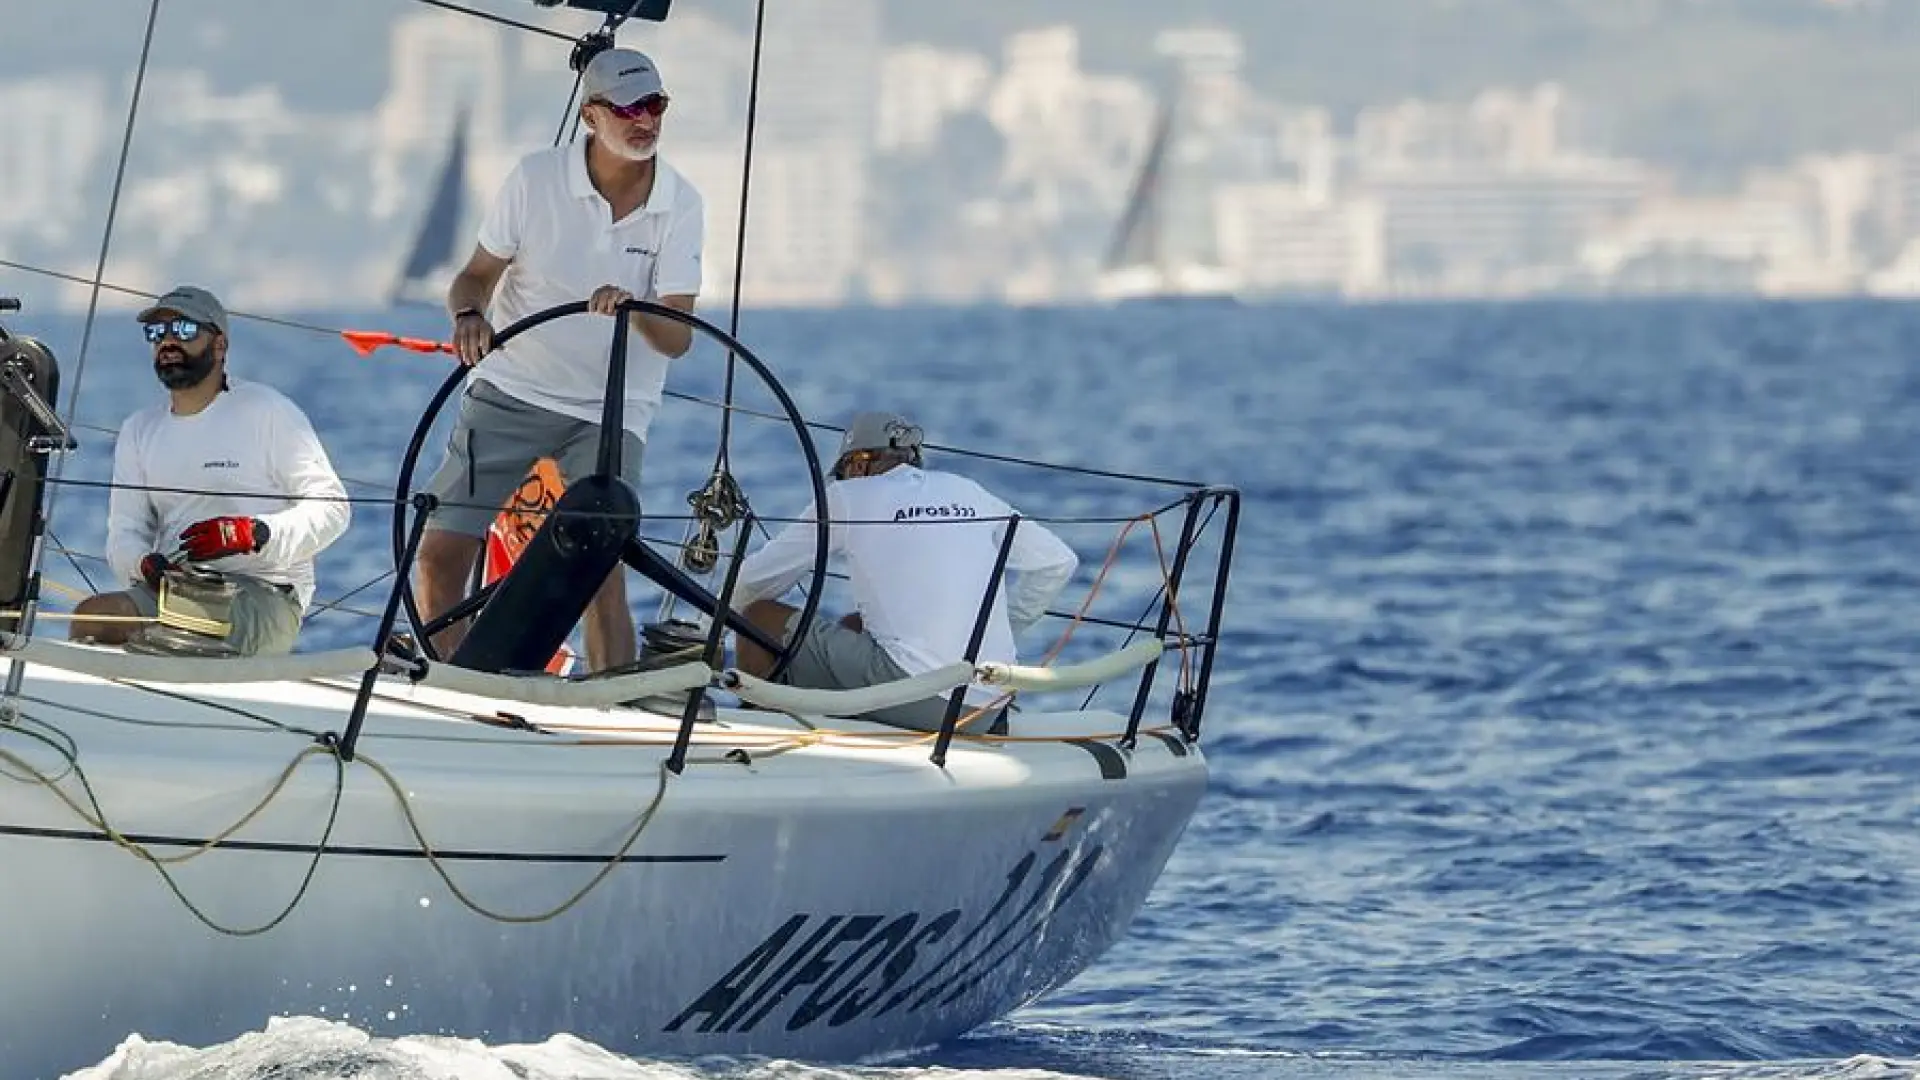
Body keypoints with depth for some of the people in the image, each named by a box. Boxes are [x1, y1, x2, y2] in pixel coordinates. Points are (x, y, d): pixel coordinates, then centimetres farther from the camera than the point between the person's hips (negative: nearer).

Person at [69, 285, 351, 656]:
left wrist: (253, 533, -18)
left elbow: (331, 507, -1)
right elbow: (125, 531, 14)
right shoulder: (139, 430, 20)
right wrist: (145, 566, -12)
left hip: (262, 591, -5)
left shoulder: (267, 410, 2)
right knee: (92, 617, -27)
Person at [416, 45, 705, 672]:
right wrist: (469, 315, -25)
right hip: (511, 391, 1)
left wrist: (633, 311, -35)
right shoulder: (536, 179, -9)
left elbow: (676, 339, -13)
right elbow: (478, 275, -2)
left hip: (610, 409, -1)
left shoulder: (680, 206, -8)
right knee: (441, 550, -5)